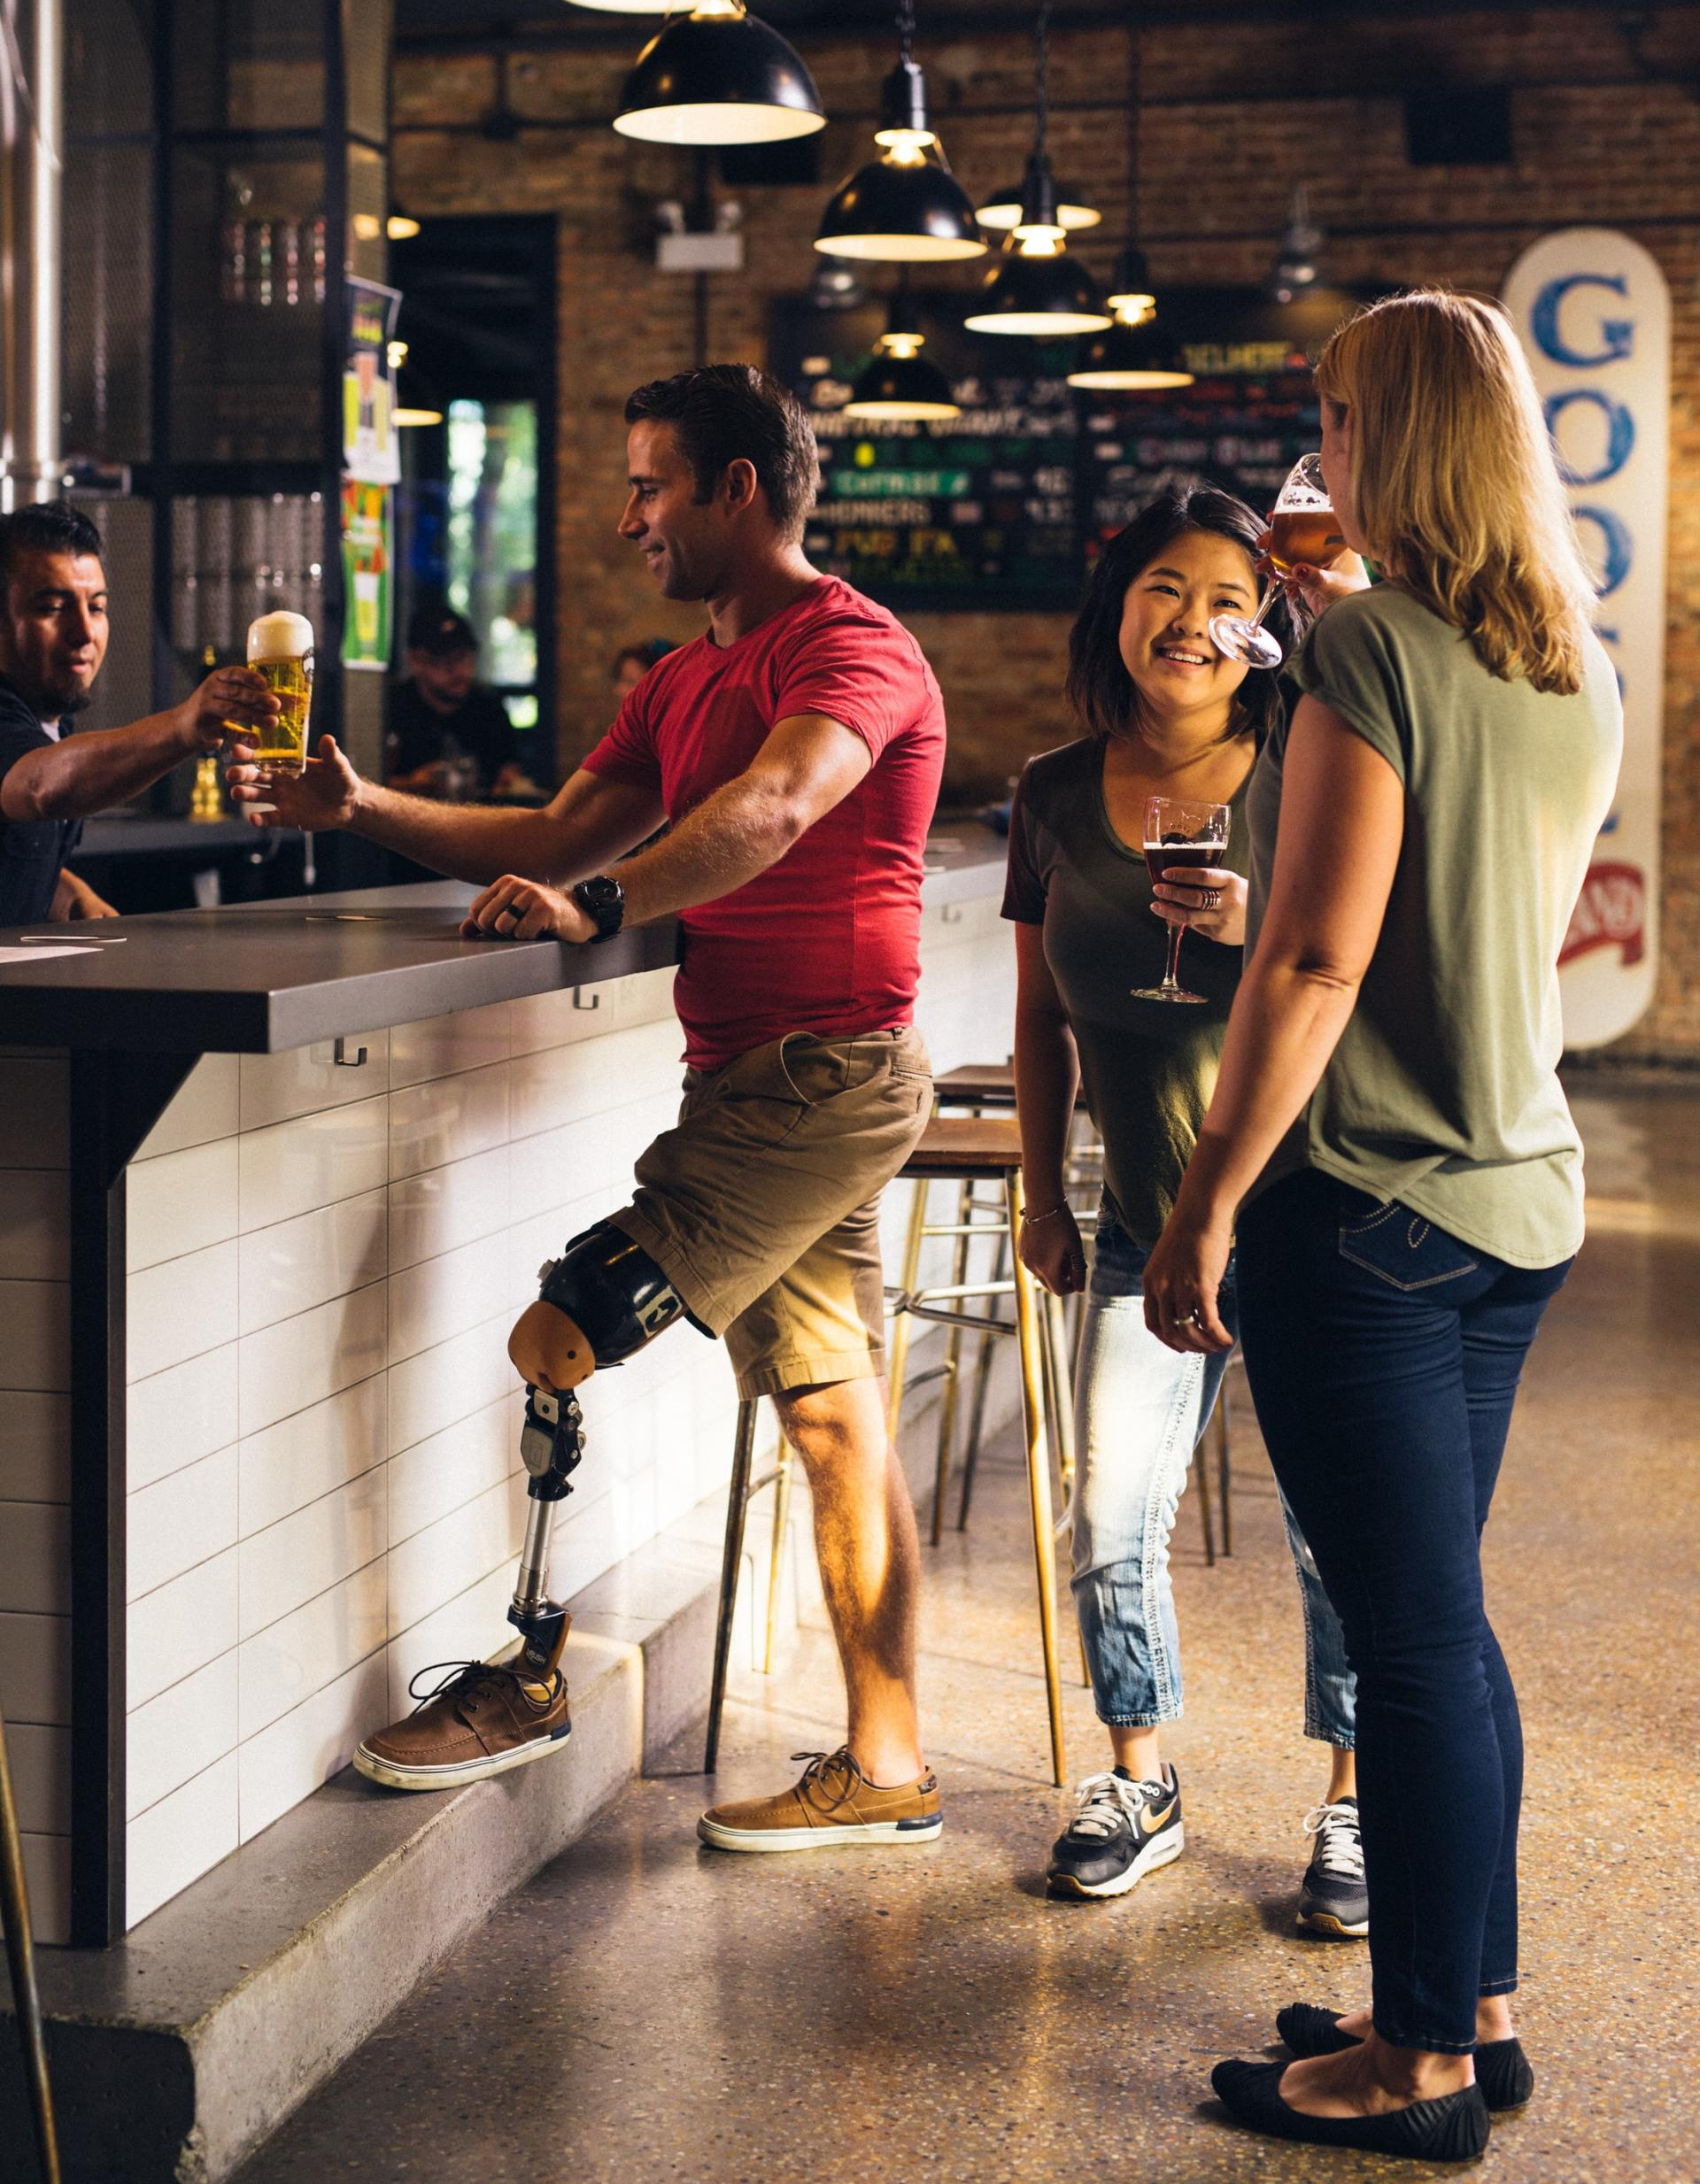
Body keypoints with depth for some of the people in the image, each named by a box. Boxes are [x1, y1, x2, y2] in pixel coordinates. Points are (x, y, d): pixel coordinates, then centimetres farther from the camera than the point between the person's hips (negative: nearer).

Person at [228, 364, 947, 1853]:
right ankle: (885, 1763, 16)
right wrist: (361, 809, 9)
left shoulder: (850, 645, -9)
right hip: (761, 1081, 10)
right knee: (833, 1416, 10)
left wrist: (603, 908, -34)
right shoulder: (680, 684, 21)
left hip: (827, 1071, -10)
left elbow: (773, 808, -29)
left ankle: (534, 1678, 3)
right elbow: (554, 842, 17)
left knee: (560, 1344, -12)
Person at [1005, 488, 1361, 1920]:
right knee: (1110, 1523, 5)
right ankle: (1140, 1787, 26)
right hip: (1146, 1222, 4)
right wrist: (1043, 1193, 13)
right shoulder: (1058, 796, 3)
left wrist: (1266, 930, -26)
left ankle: (1354, 1807, 19)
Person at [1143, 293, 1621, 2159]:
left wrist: (1204, 1209, -13)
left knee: (1414, 1635, 0)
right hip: (1520, 1191, 8)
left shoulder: (1371, 645, -14)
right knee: (1439, 1620, 17)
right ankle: (1472, 2001, 28)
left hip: (1368, 1201, -8)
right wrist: (1248, 915, 29)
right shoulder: (1580, 673, 11)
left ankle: (1422, 2062, 13)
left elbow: (1317, 962, -18)